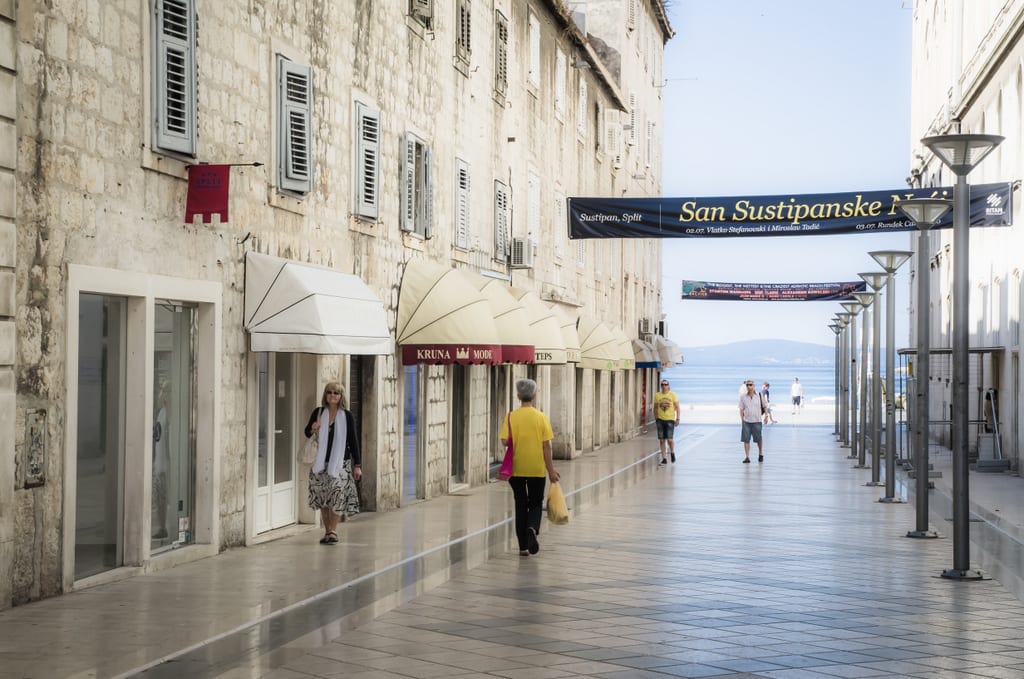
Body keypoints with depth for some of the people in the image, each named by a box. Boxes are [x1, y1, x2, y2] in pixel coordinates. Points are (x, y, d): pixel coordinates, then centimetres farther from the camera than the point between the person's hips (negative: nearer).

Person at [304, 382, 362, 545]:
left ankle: (333, 531, -1)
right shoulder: (318, 413, 4)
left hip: (340, 463, -2)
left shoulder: (347, 416, -1)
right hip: (321, 463, 2)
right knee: (322, 498, 5)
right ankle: (327, 531, 15)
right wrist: (312, 428, -11)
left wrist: (357, 465, -1)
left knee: (337, 497, -10)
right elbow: (307, 433, 13)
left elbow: (353, 441, 1)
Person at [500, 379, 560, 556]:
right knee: (536, 503, 14)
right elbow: (546, 445, -7)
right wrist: (551, 470, -1)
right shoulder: (541, 417, -6)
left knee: (521, 505, 11)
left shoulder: (511, 417, -4)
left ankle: (523, 547, 12)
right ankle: (532, 529, -16)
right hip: (537, 469, -1)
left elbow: (504, 441, -11)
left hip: (517, 469, 1)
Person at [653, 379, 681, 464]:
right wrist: (656, 418, 11)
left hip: (670, 419, -3)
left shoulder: (672, 395, -3)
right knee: (662, 440, 2)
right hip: (660, 419, 3)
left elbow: (677, 407, -1)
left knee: (670, 439, -11)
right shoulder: (657, 395, 4)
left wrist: (677, 419, -6)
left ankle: (672, 453, 19)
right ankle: (664, 459, 11)